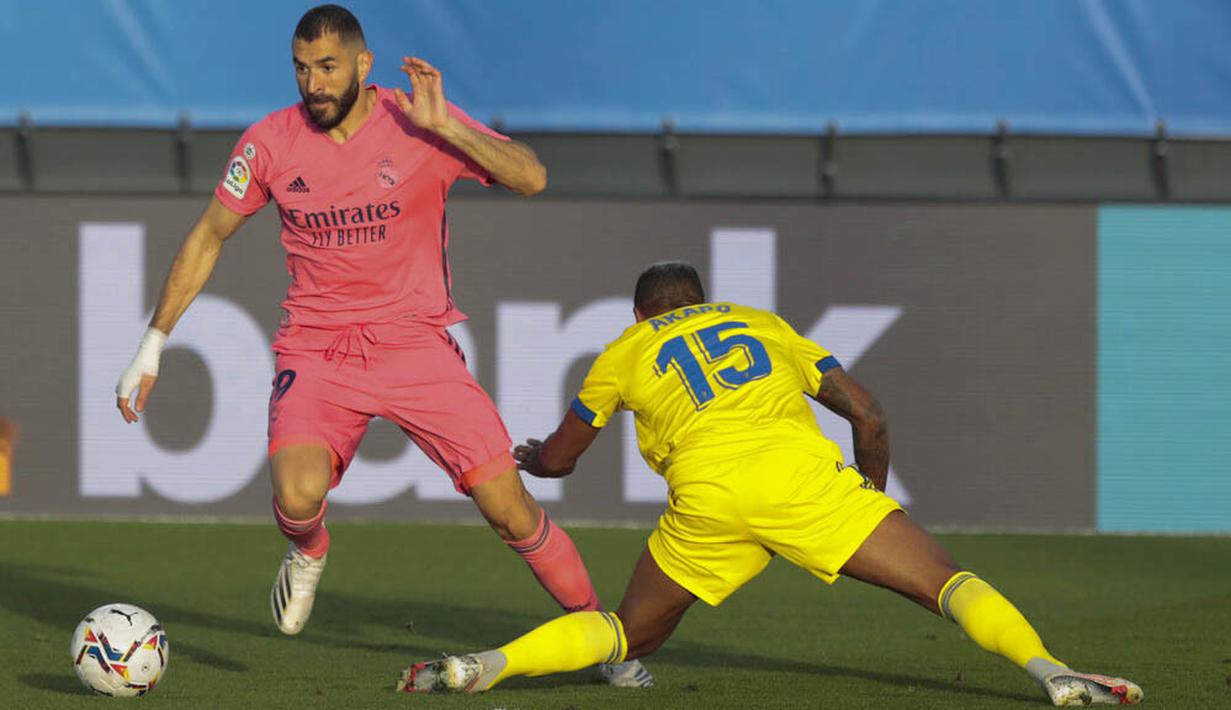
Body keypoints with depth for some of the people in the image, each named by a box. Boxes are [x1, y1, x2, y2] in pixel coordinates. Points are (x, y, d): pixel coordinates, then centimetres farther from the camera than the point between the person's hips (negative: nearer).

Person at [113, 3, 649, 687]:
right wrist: (153, 346, 10)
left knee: (508, 505, -7)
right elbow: (207, 239, 11)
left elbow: (531, 177, -18)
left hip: (417, 345, -1)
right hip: (315, 350, 1)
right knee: (298, 496, -26)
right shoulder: (270, 142, -2)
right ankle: (308, 555, 12)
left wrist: (443, 129, -29)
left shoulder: (419, 123, -8)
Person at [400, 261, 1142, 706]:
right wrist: (872, 499, 38)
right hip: (799, 472, 0)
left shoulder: (627, 352, 28)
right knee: (945, 582, 0)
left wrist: (529, 455, 60)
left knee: (631, 633, 19)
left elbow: (558, 459, 37)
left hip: (705, 497, 0)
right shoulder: (763, 324, 31)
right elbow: (869, 415, 24)